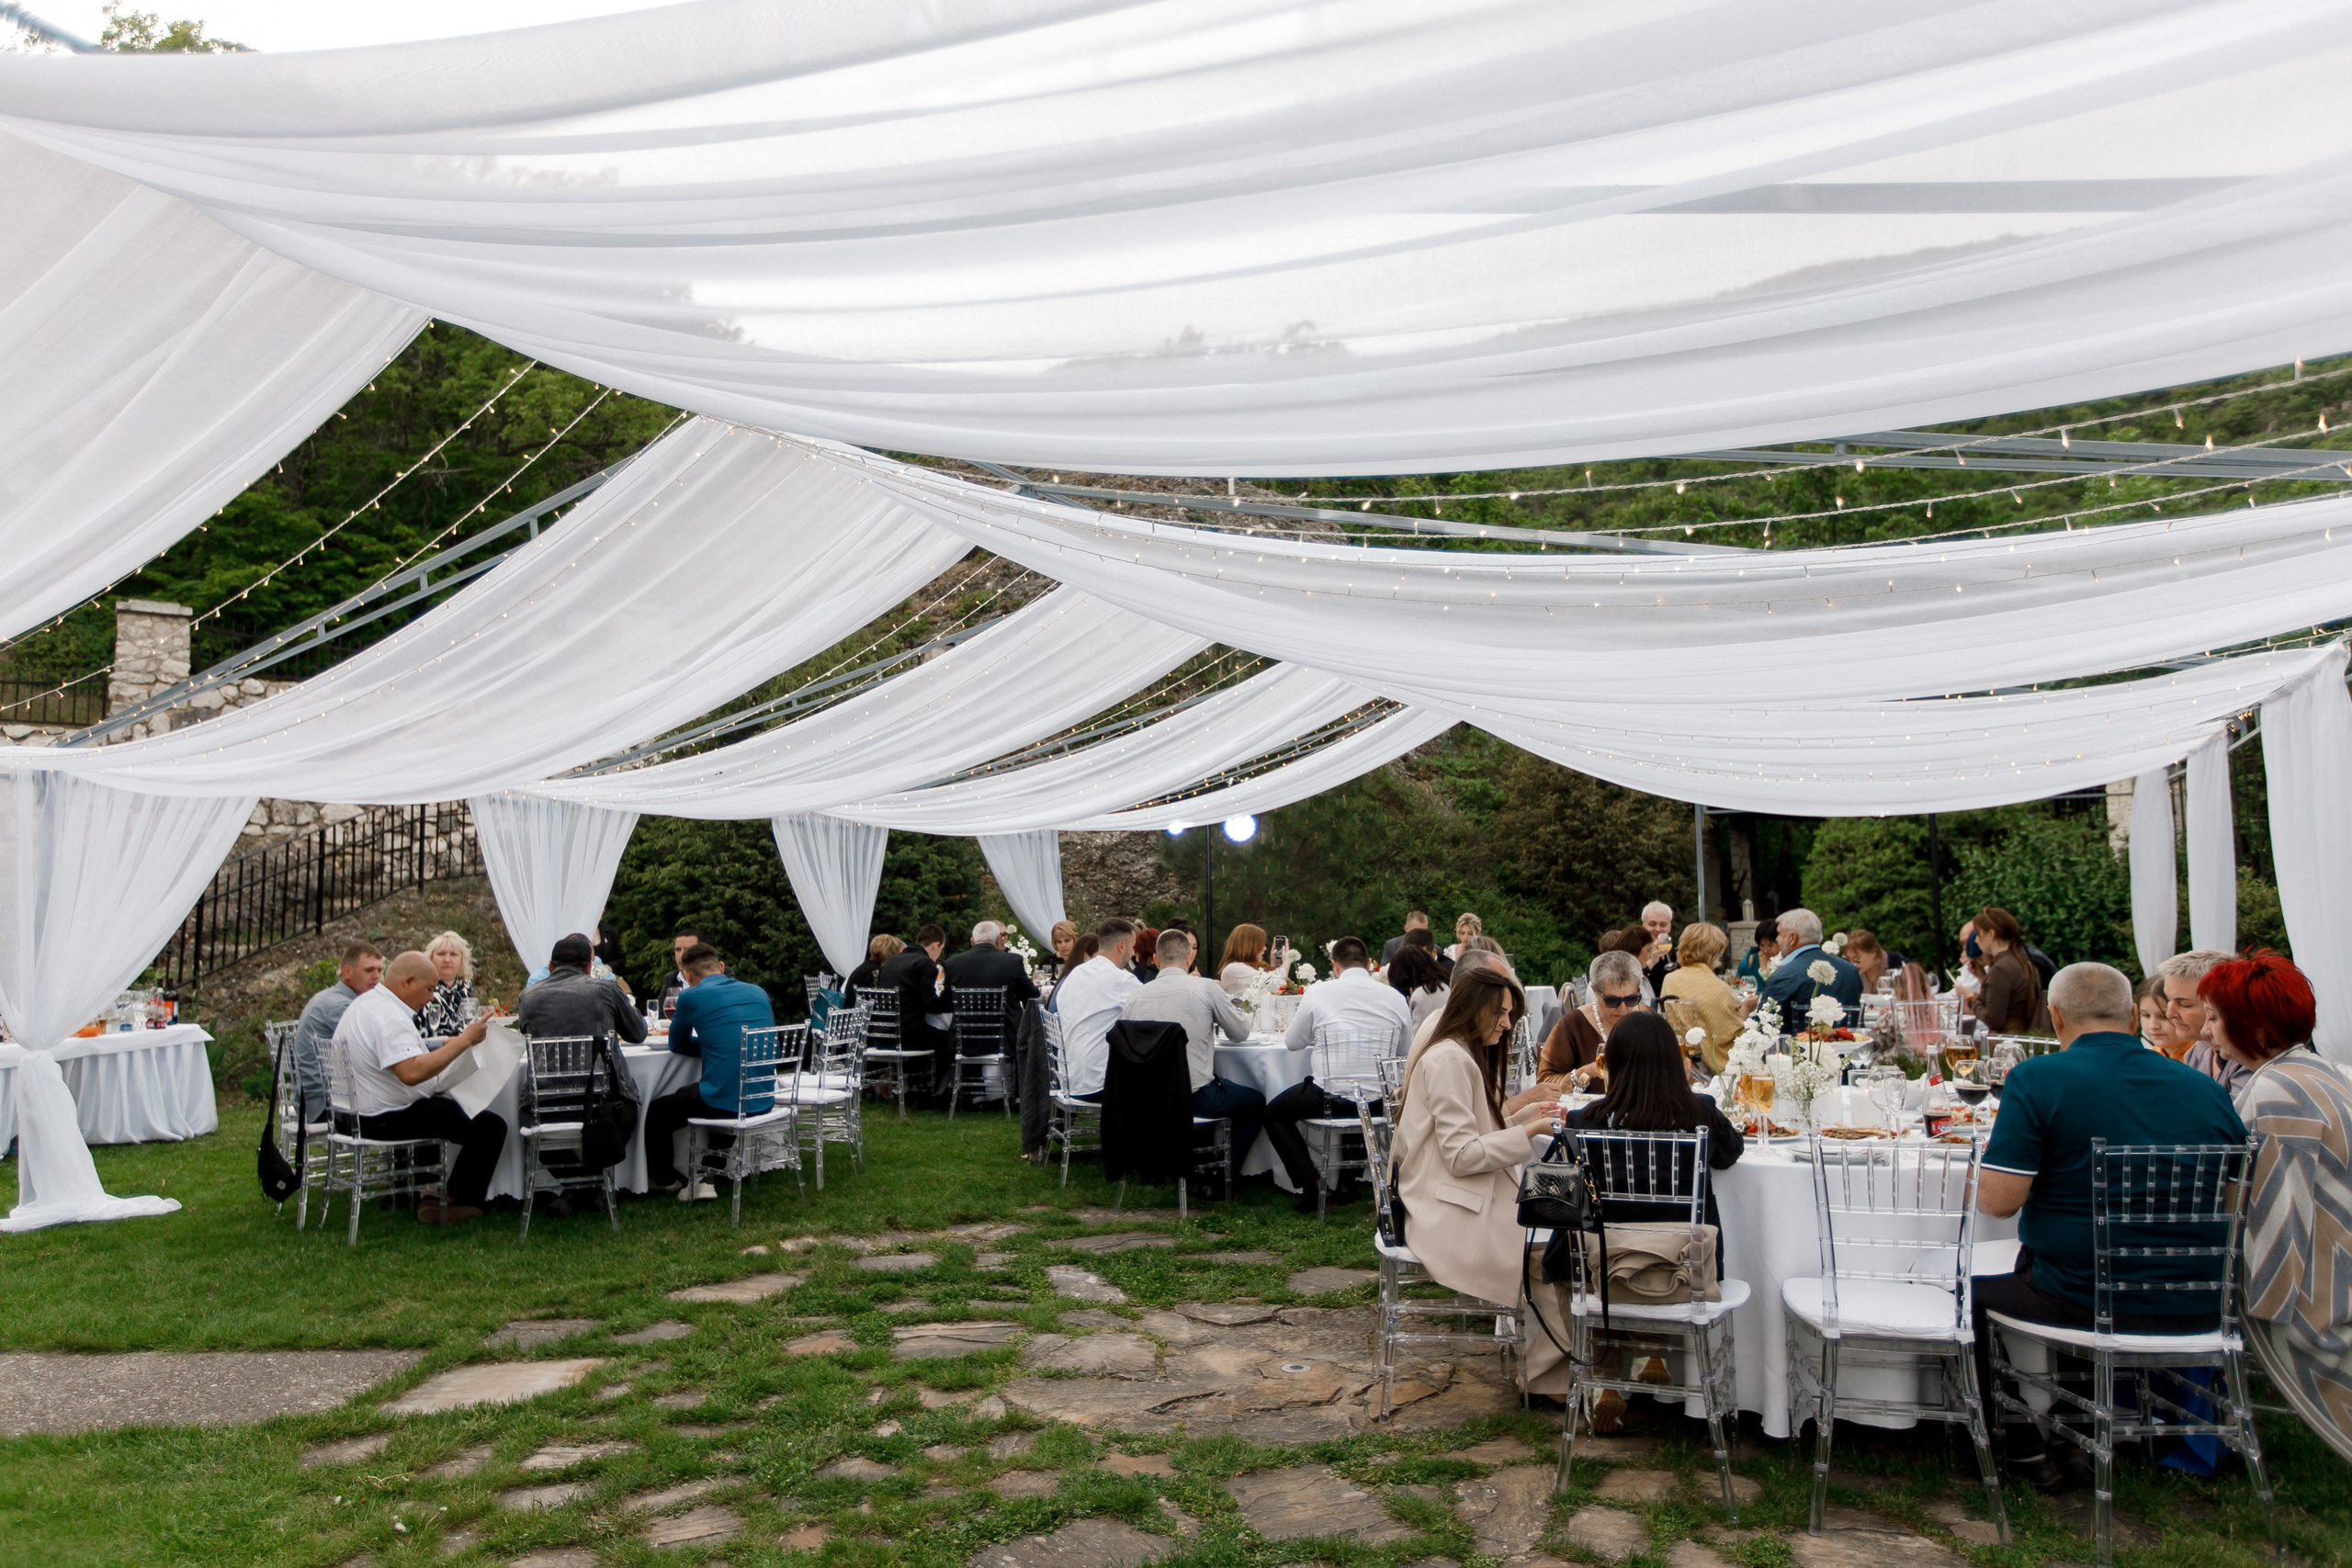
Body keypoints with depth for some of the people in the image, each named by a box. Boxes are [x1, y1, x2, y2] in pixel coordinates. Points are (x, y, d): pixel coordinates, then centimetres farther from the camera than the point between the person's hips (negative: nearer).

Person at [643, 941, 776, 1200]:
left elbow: (677, 1045, 9)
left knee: (656, 1113, 20)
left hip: (722, 1104, -6)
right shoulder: (759, 993, 9)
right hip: (763, 1102, 6)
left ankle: (663, 1180, 38)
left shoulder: (691, 997, -6)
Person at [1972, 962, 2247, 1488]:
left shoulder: (2035, 1080, -13)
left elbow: (1999, 1200, -17)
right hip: (2195, 1311, 6)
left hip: (2082, 1304, -6)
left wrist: (1978, 1185, 6)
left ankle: (2024, 1451, 24)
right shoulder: (2207, 1090, 4)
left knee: (1975, 1289, 20)